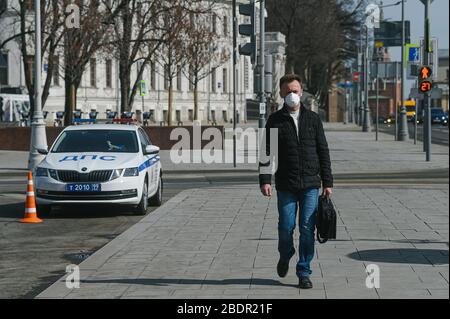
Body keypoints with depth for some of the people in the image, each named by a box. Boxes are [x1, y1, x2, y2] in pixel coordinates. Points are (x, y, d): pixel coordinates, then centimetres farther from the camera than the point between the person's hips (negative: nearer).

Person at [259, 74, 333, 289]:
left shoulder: (313, 119, 7)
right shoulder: (275, 120, 3)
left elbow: (323, 152, 9)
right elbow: (266, 152, 1)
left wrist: (327, 182, 4)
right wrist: (265, 180, -10)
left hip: (311, 185, 1)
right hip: (285, 186, -1)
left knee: (307, 230, -2)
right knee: (286, 227, -2)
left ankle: (304, 273, 7)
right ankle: (285, 257, 29)